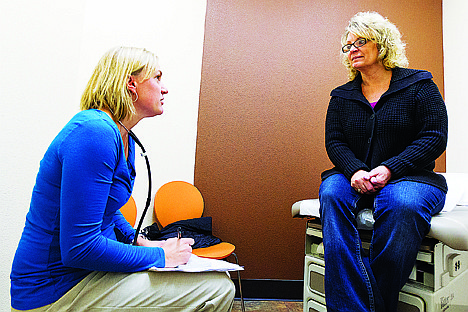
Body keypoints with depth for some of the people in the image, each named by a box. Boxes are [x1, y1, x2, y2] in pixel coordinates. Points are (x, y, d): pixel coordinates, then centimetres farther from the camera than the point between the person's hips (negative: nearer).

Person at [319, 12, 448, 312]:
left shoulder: (418, 84, 7)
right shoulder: (341, 96, 16)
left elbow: (435, 137, -3)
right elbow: (334, 141, 6)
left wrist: (389, 169, -19)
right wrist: (355, 171, -17)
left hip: (408, 176, -2)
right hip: (355, 177, 3)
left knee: (402, 204, -37)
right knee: (331, 193, -31)